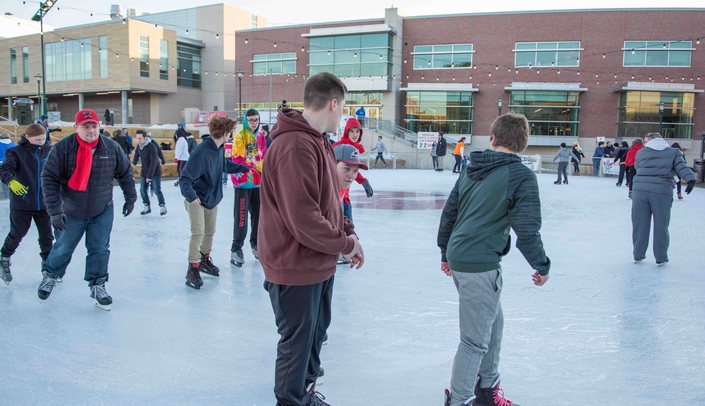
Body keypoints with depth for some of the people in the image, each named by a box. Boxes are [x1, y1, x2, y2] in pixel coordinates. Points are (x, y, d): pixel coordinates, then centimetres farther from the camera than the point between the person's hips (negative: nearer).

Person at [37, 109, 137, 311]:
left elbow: (125, 173, 5)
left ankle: (97, 285, 20)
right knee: (63, 248, 15)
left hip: (102, 212, 1)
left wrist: (130, 198, 8)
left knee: (99, 250, 4)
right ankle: (50, 275, 42)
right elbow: (49, 179, -15)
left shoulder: (112, 148, -9)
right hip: (71, 212, -1)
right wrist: (54, 210, -19)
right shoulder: (62, 148, -16)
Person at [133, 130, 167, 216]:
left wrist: (150, 175, -29)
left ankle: (162, 207, 6)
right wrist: (134, 164, 6)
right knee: (142, 190, 4)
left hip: (155, 172, -6)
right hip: (144, 172, 6)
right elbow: (136, 154, 17)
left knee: (157, 190, -8)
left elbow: (154, 162, -27)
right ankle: (147, 207, 18)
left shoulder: (152, 147, -24)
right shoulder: (139, 146, -3)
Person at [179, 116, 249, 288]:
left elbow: (226, 164, 19)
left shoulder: (219, 149, -4)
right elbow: (185, 178, -30)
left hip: (213, 199, 8)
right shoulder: (201, 152, -28)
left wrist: (244, 168, 18)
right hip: (196, 201, -8)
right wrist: (191, 195, -45)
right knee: (198, 233, -12)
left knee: (210, 232, 18)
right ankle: (193, 269, 2)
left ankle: (204, 259, 39)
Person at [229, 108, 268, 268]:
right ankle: (236, 248, 3)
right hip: (243, 180, -6)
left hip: (259, 180, 6)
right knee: (241, 215, -5)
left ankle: (256, 244, 28)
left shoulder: (261, 136, 8)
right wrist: (251, 171, -23)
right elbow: (237, 159, -16)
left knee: (258, 213, 13)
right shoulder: (240, 137, -11)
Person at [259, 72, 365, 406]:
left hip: (320, 262, 10)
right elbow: (304, 219, -29)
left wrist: (349, 234, 3)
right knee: (297, 341, 9)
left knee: (316, 330, 25)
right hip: (297, 267, -10)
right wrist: (345, 243, -16)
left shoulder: (317, 142, 8)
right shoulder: (295, 146, -26)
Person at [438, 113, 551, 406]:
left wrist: (446, 252, 26)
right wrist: (542, 266, 2)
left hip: (458, 258, 8)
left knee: (493, 323, 24)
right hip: (480, 265, -8)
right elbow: (527, 230, -13)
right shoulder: (521, 176, -10)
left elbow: (448, 213, 14)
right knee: (475, 340, 2)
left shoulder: (472, 170, 10)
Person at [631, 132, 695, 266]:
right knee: (661, 225, 6)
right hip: (662, 191, -1)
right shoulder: (673, 152, 11)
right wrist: (690, 179, -12)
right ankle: (661, 258, 12)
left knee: (639, 224, 9)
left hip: (640, 190, 1)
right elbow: (681, 167, -2)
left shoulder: (641, 152, 14)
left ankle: (638, 255, 17)